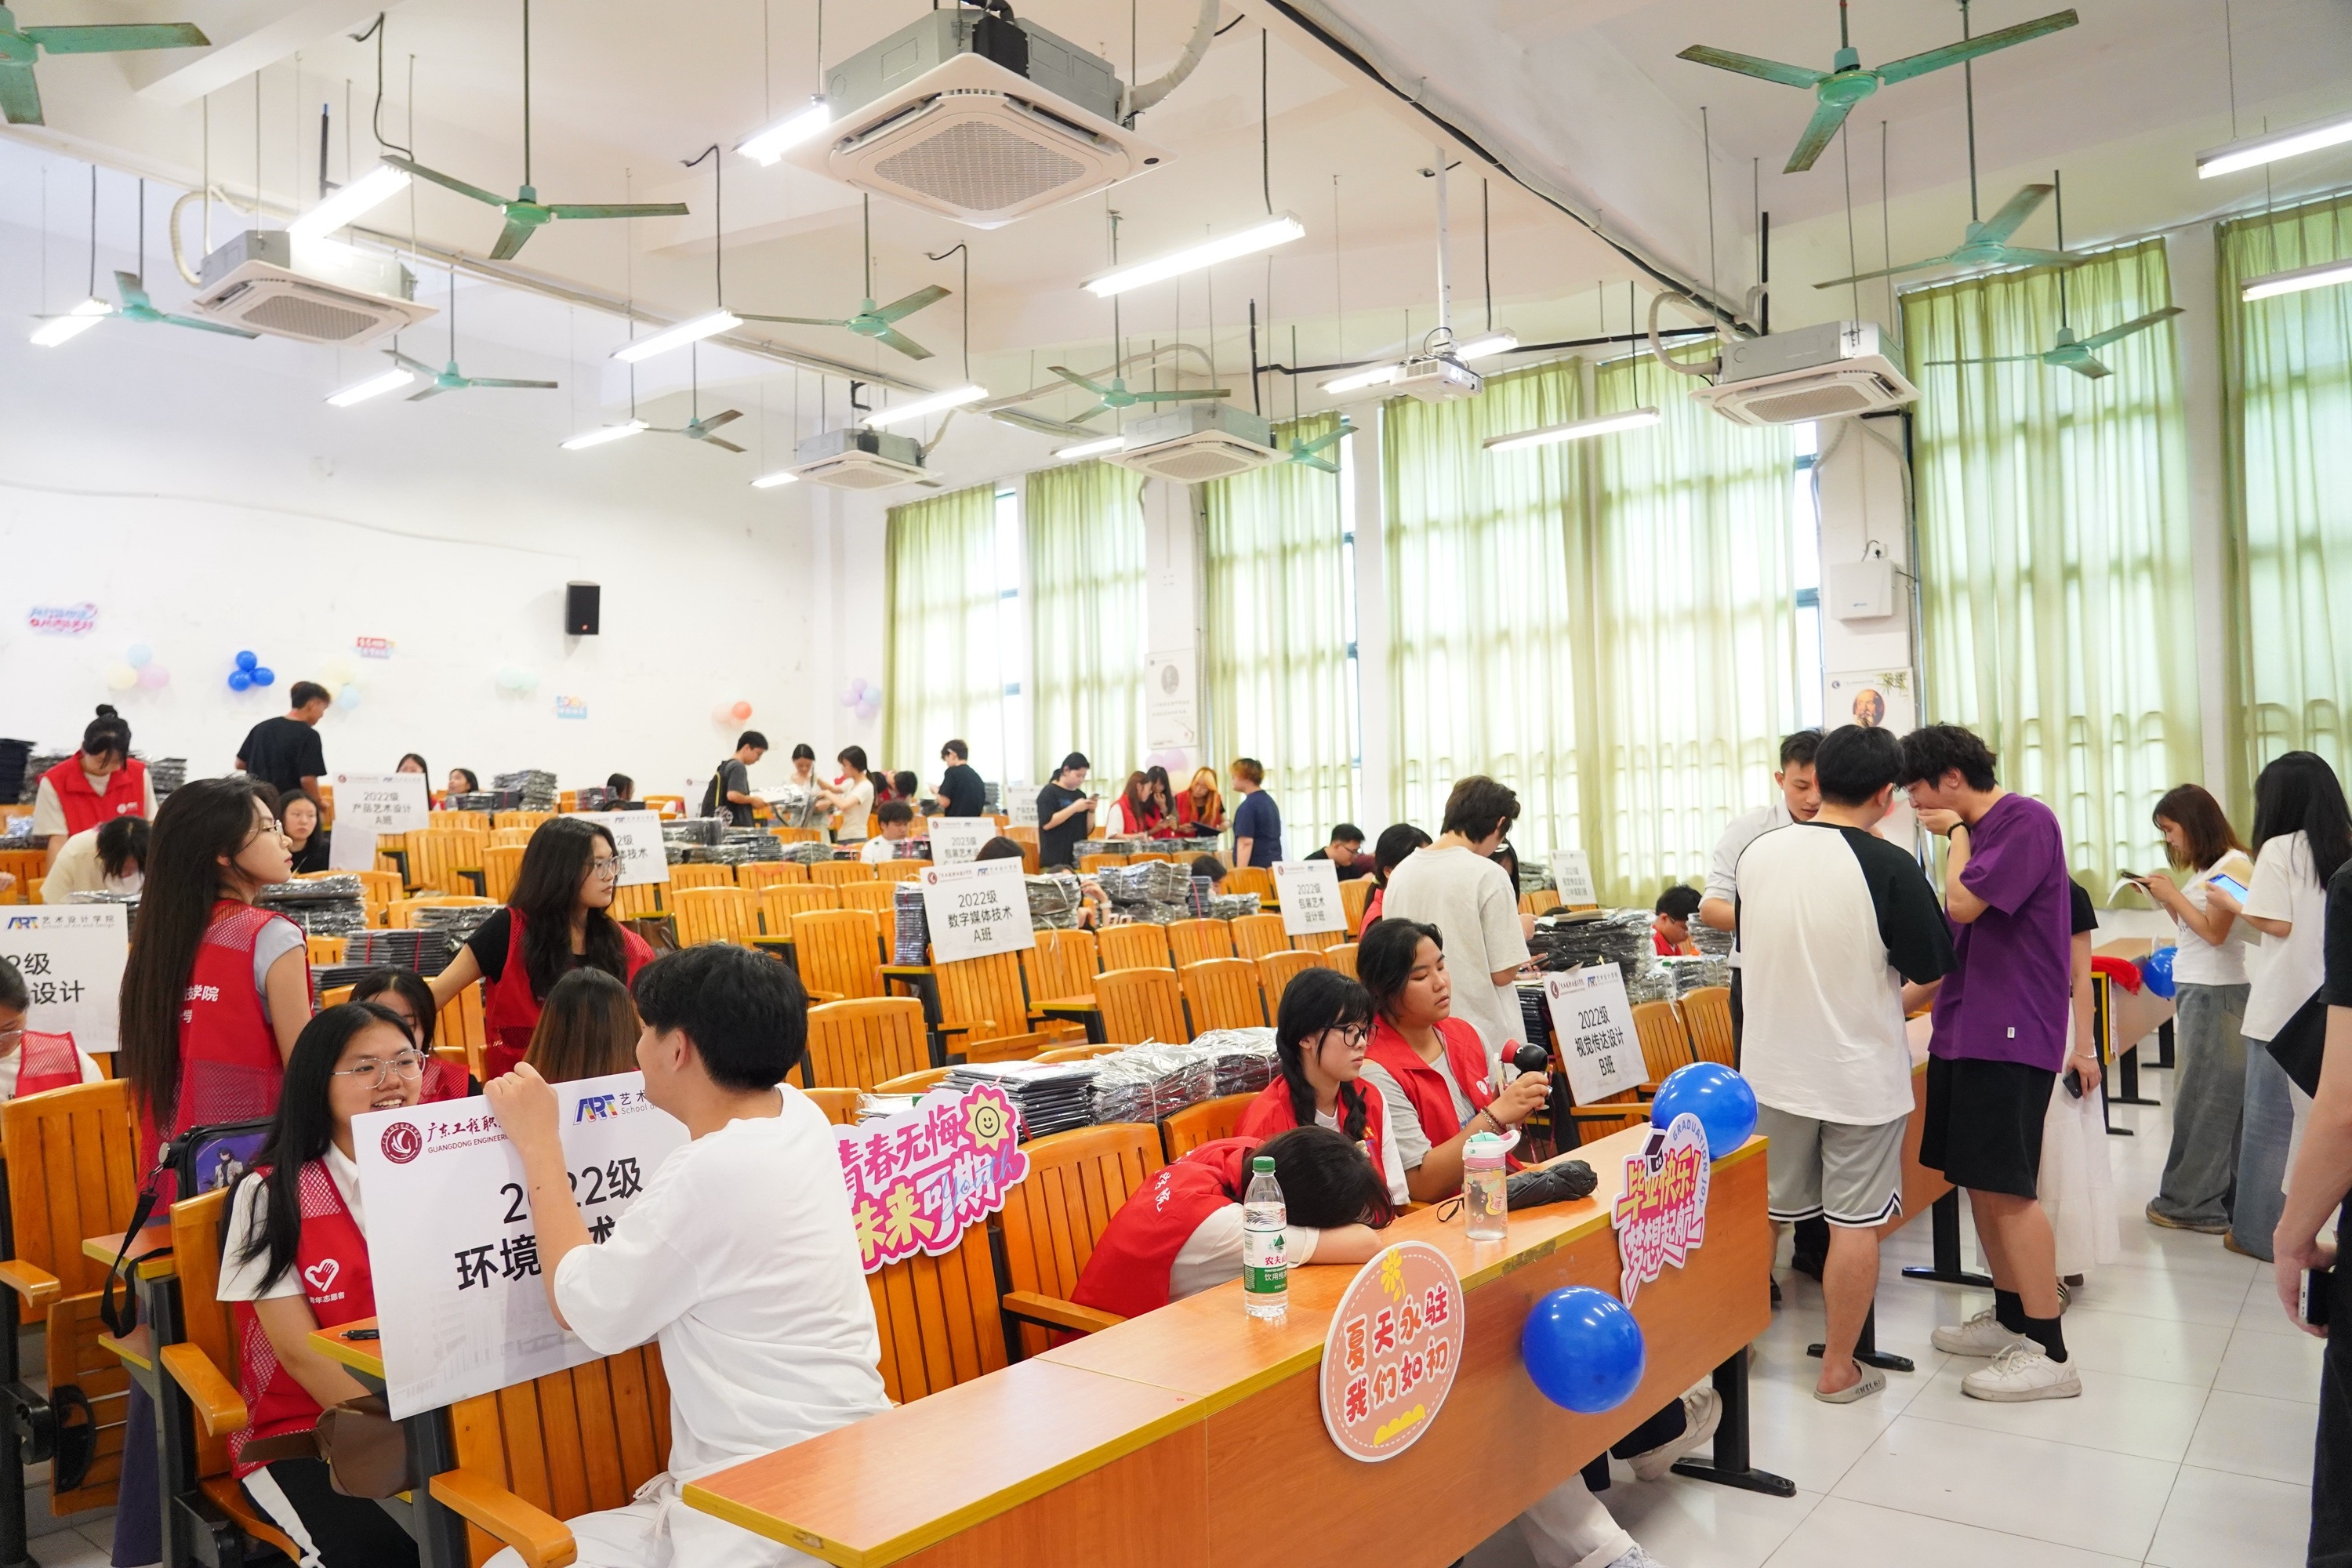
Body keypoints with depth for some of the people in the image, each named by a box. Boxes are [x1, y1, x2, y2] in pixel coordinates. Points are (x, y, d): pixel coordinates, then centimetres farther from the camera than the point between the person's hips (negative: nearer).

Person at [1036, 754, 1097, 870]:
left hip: (1079, 859, 6)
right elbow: (1046, 824, -16)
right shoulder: (1049, 792, -4)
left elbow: (1088, 830, 14)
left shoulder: (1081, 795, 13)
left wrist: (1091, 810, -3)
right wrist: (1074, 808, -18)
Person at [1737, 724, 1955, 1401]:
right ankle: (1839, 1368, 20)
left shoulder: (1756, 854, -4)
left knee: (1763, 1212, 16)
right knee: (1855, 1223, 9)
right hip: (1860, 1073, -4)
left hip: (1772, 1068, 4)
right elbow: (1930, 972, -6)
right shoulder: (1890, 867, -17)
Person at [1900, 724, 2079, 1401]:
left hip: (2008, 1033, -9)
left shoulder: (2026, 821, -12)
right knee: (1976, 1180, 12)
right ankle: (2009, 1317, 23)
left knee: (2007, 1187, -8)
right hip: (1966, 1028, 9)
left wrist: (1957, 833, -4)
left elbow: (1964, 903, -20)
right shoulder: (1978, 831, 16)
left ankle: (2048, 1351, -2)